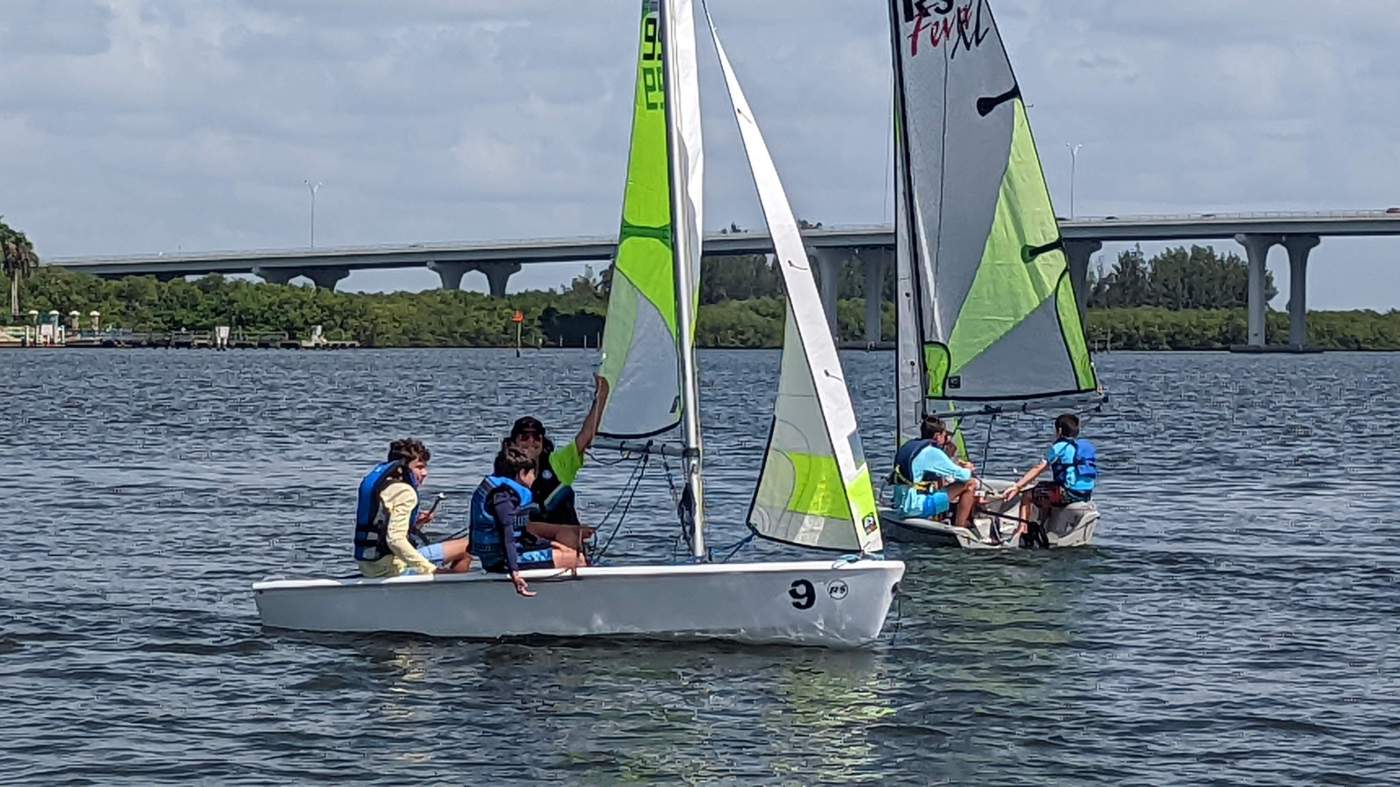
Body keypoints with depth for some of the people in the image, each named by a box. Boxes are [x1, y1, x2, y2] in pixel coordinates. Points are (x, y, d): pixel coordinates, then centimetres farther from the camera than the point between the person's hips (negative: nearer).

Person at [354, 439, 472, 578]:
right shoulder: (404, 491, -14)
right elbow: (395, 540, -25)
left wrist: (415, 524, 12)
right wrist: (430, 569, -22)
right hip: (390, 567, -10)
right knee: (465, 548, -8)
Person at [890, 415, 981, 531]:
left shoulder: (908, 446, 14)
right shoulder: (931, 452, -12)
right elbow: (961, 475, -8)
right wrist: (968, 470, 15)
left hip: (901, 503, 9)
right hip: (916, 506, -9)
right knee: (970, 484, -7)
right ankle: (959, 528, 0)